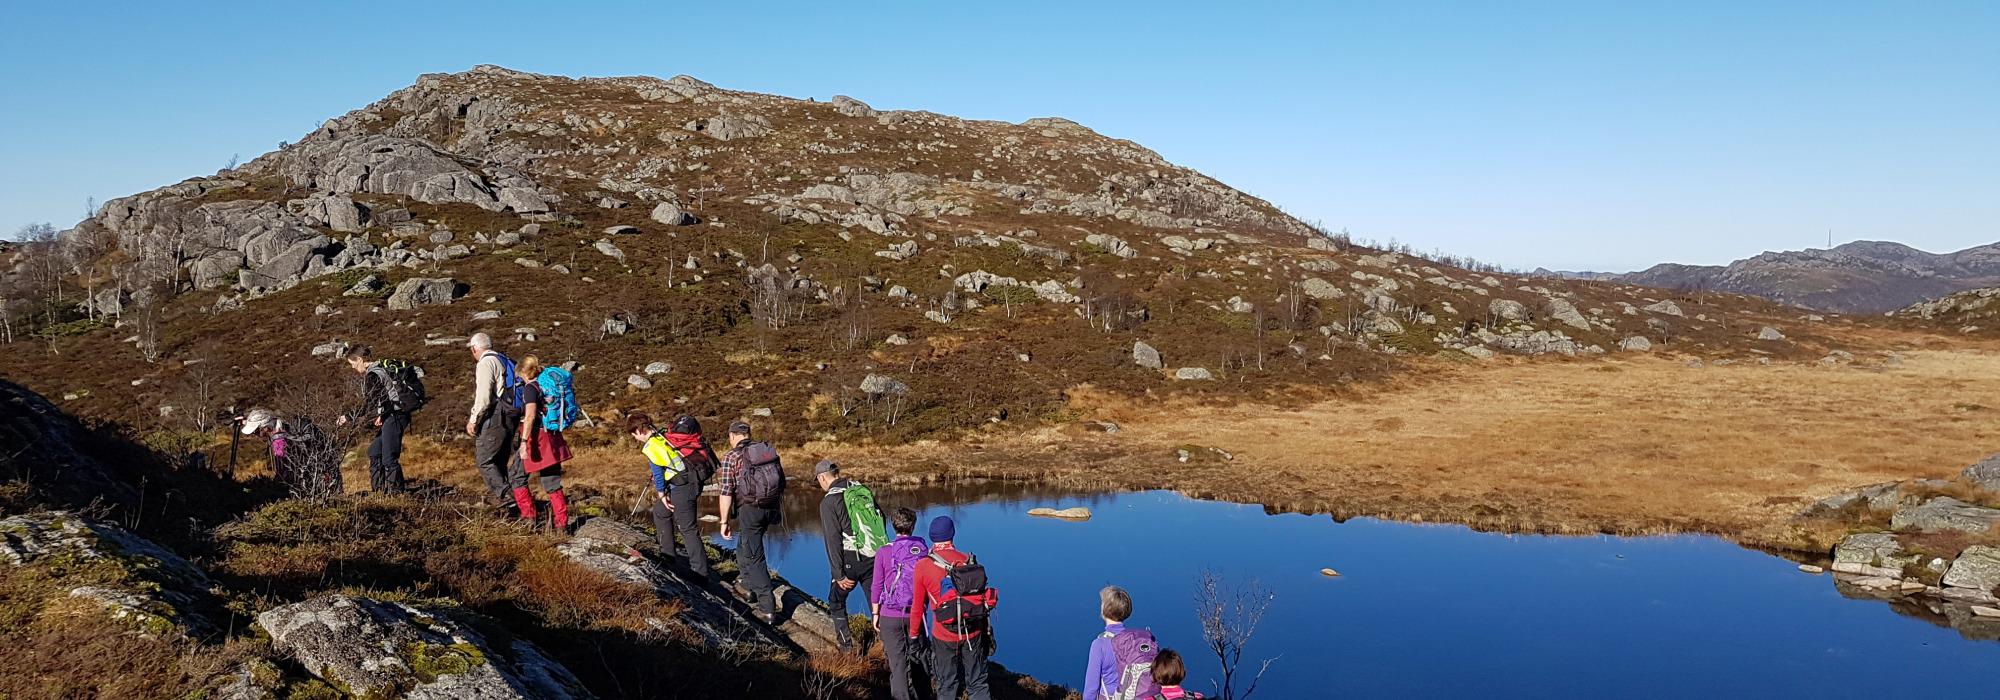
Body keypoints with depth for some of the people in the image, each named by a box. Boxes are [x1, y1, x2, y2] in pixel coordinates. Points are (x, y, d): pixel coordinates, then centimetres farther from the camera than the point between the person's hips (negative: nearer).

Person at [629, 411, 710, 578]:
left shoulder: (650, 446, -11)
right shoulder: (662, 436, 15)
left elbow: (658, 472, -12)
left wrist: (661, 494, 0)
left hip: (682, 487, -10)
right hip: (691, 482, 10)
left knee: (688, 529, -7)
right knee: (660, 511, 27)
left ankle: (701, 572, -8)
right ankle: (668, 553, 37)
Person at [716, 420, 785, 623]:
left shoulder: (732, 457, -6)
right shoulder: (768, 450, 11)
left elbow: (726, 493, -11)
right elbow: (781, 482, 16)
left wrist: (724, 522, -4)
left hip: (750, 509, -6)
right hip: (771, 507, 6)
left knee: (755, 557, -1)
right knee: (745, 545, 30)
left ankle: (768, 608, -5)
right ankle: (747, 584, 45)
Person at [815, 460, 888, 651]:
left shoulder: (829, 501, -8)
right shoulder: (863, 490, 9)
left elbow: (832, 540, -12)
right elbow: (881, 520, 14)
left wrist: (838, 575, -10)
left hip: (851, 560, -4)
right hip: (876, 558, 5)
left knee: (836, 600, 18)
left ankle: (845, 642, 20)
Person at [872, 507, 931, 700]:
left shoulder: (883, 553, -9)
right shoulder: (924, 551, -3)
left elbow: (876, 587, -5)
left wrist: (875, 615, 5)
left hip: (890, 616, -3)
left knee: (897, 663, 3)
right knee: (916, 657, 20)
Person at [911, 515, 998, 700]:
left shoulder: (923, 567, -9)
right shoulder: (969, 560, -1)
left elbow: (918, 606, -3)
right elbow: (981, 594, 5)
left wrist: (913, 635, 11)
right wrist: (985, 629, 17)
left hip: (944, 636, -2)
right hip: (974, 634, 2)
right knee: (978, 685, 12)